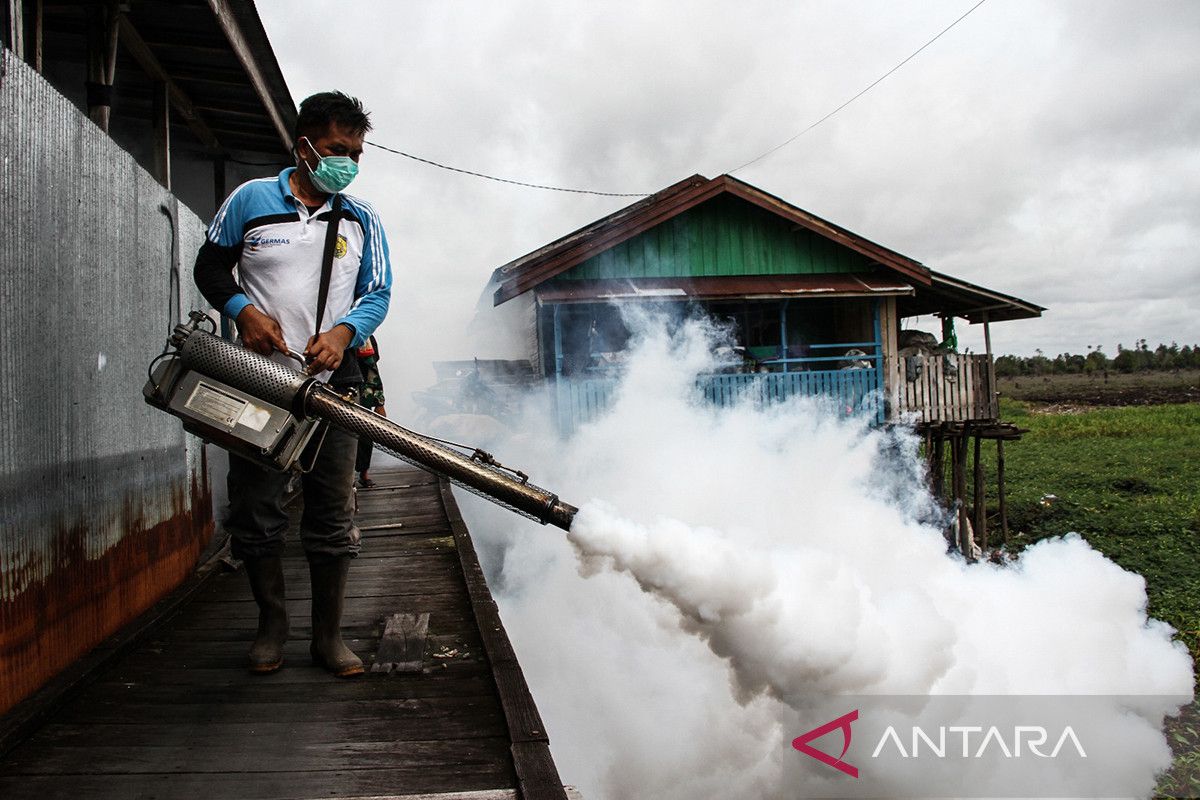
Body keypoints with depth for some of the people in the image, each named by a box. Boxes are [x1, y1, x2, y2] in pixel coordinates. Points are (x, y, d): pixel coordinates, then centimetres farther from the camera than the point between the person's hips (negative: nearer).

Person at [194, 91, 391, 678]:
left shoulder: (361, 219, 10)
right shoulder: (250, 199, 5)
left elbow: (378, 293, 9)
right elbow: (210, 265, 12)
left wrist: (344, 332, -11)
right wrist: (243, 310, -7)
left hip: (332, 384, 1)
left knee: (333, 518, 1)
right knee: (255, 511, 4)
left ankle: (328, 634, 12)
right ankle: (271, 625, 21)